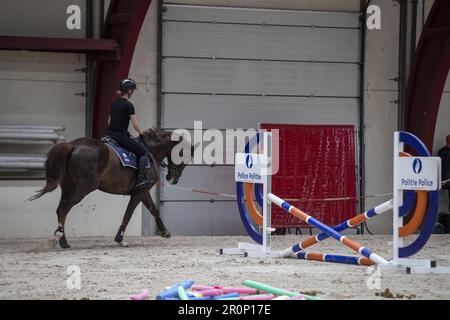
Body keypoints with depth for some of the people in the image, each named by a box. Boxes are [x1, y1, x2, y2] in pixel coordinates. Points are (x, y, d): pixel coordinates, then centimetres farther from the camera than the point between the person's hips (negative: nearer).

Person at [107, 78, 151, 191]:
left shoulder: (114, 103, 13)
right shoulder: (128, 105, -11)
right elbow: (135, 124, -11)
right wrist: (141, 133, 6)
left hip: (110, 134, 8)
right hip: (121, 135, -8)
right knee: (143, 151, 1)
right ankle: (141, 179, -8)